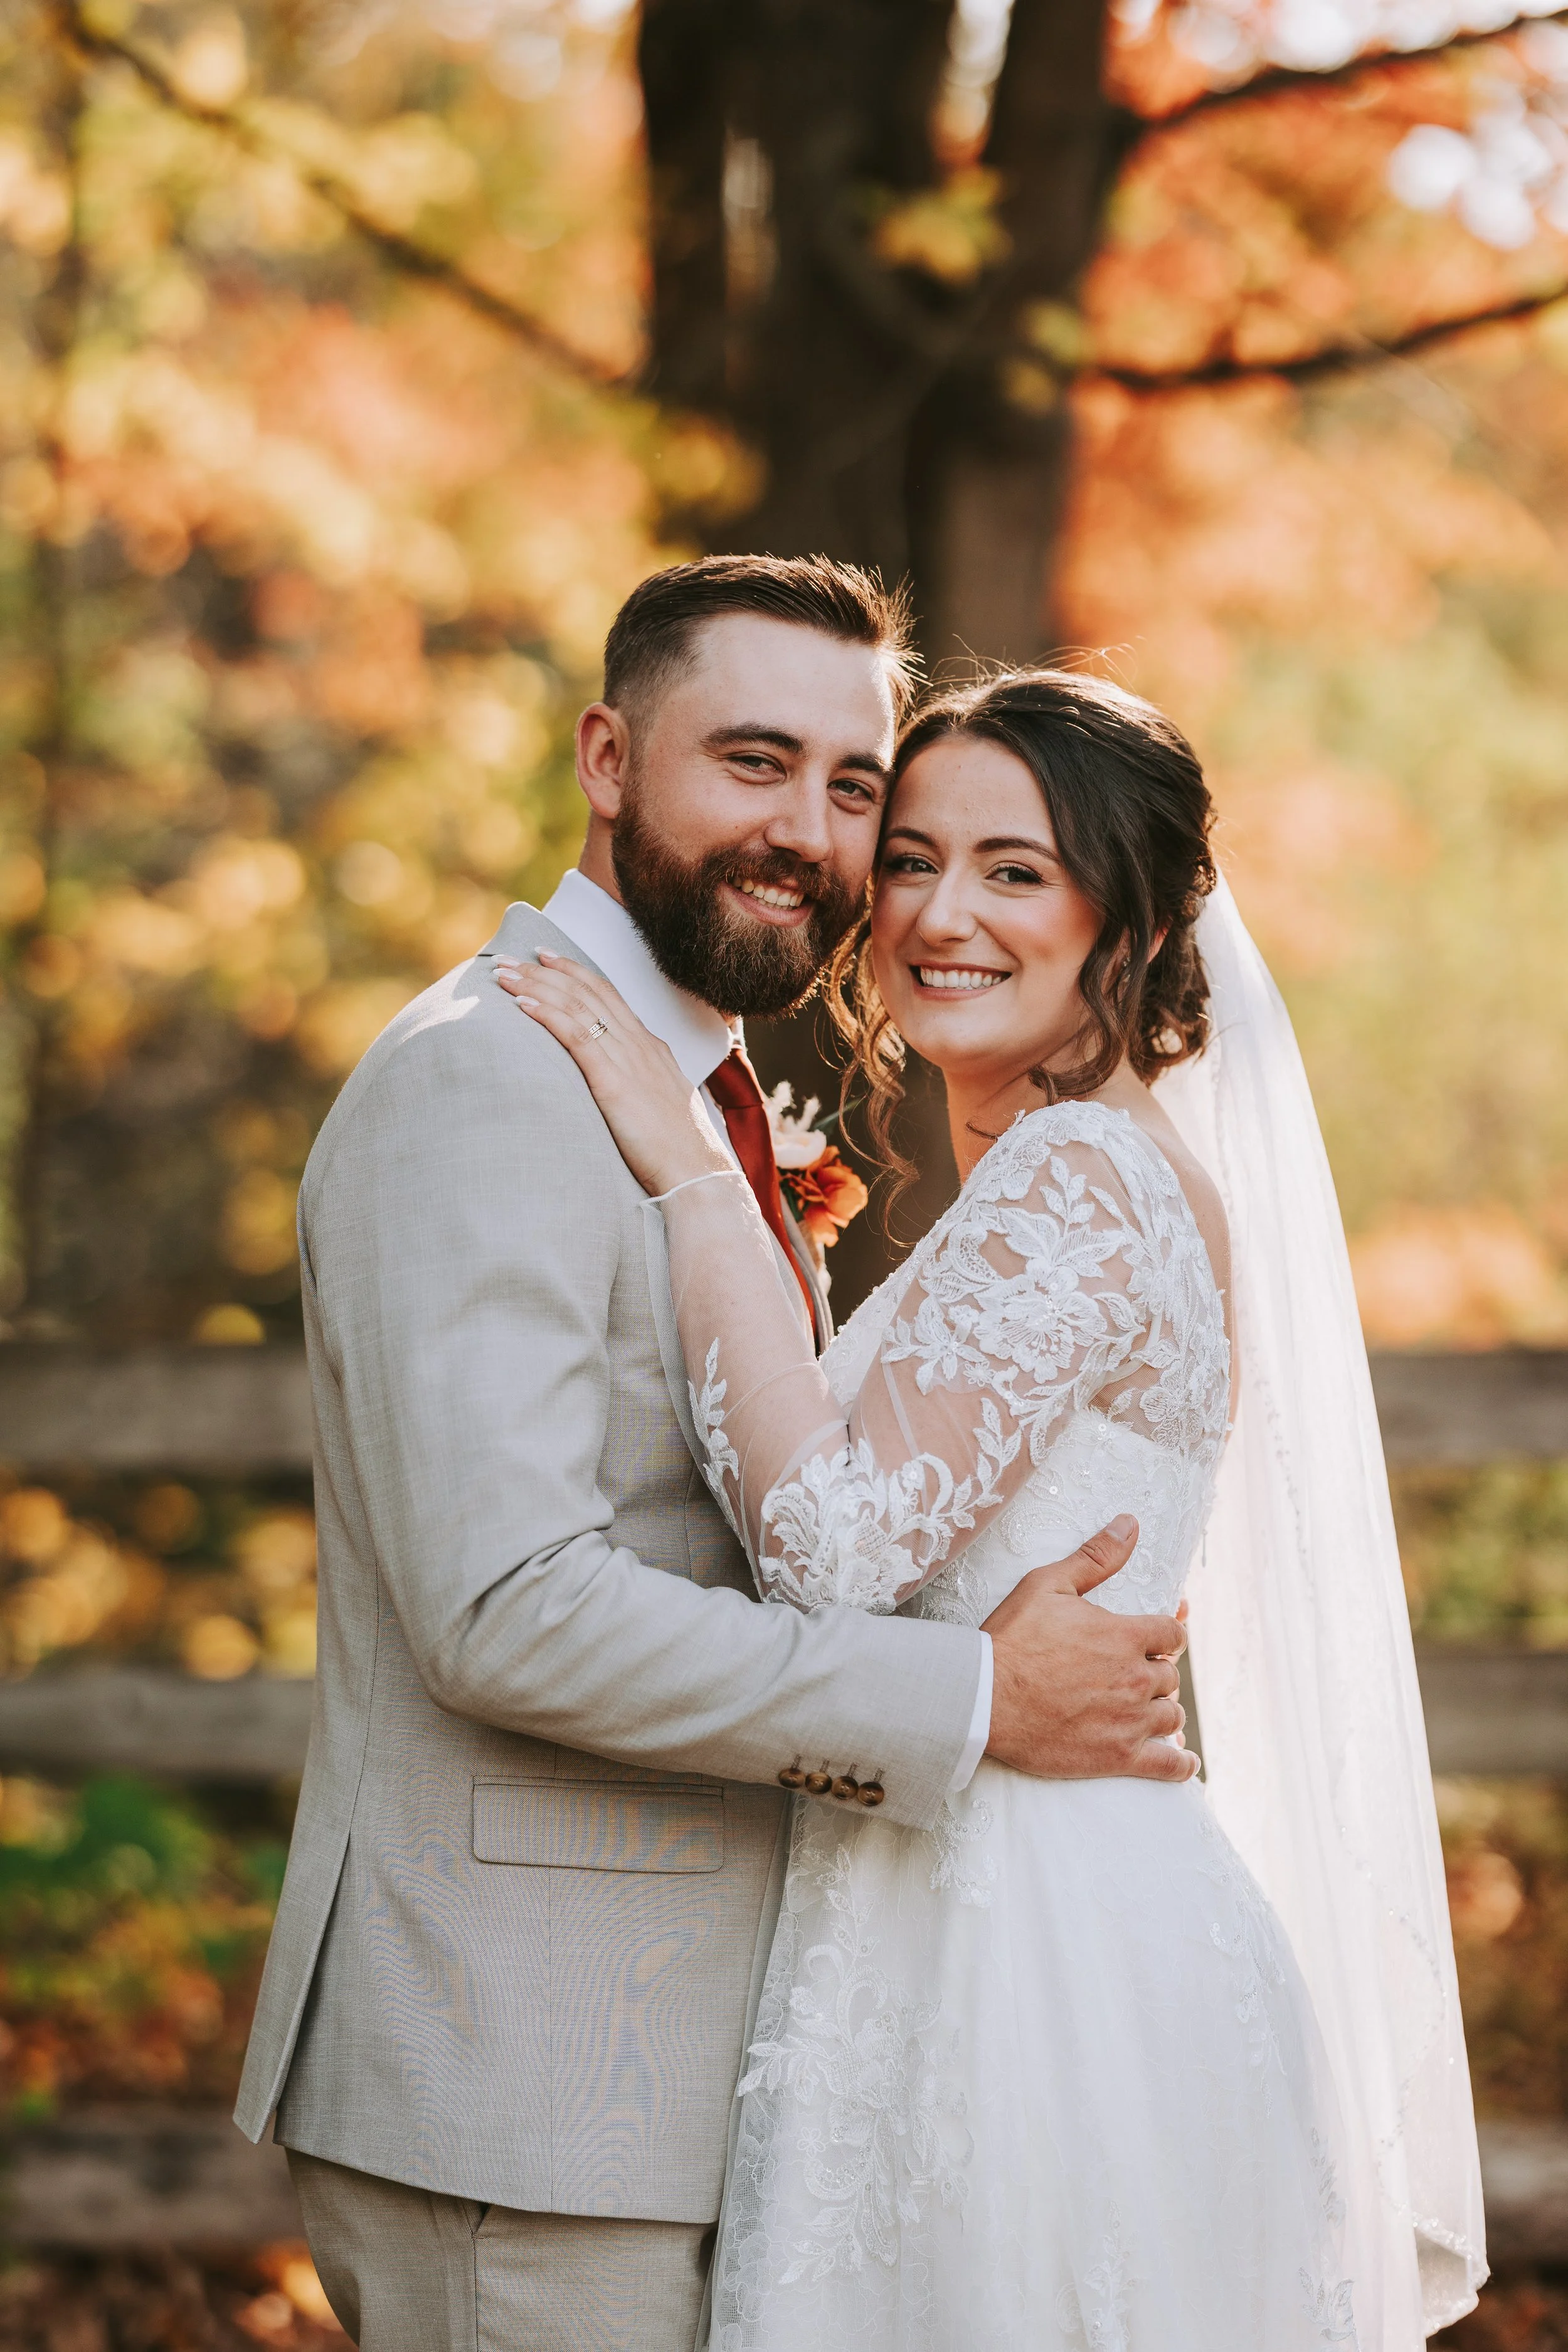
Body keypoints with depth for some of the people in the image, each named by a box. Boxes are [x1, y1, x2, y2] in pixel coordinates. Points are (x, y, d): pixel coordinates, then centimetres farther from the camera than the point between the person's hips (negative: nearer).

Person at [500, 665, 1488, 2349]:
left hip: (1038, 1972, -10)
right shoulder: (1135, 1182, 16)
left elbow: (837, 1540, -24)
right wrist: (770, 1250, 16)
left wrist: (692, 1178, -18)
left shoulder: (1072, 1180, -15)